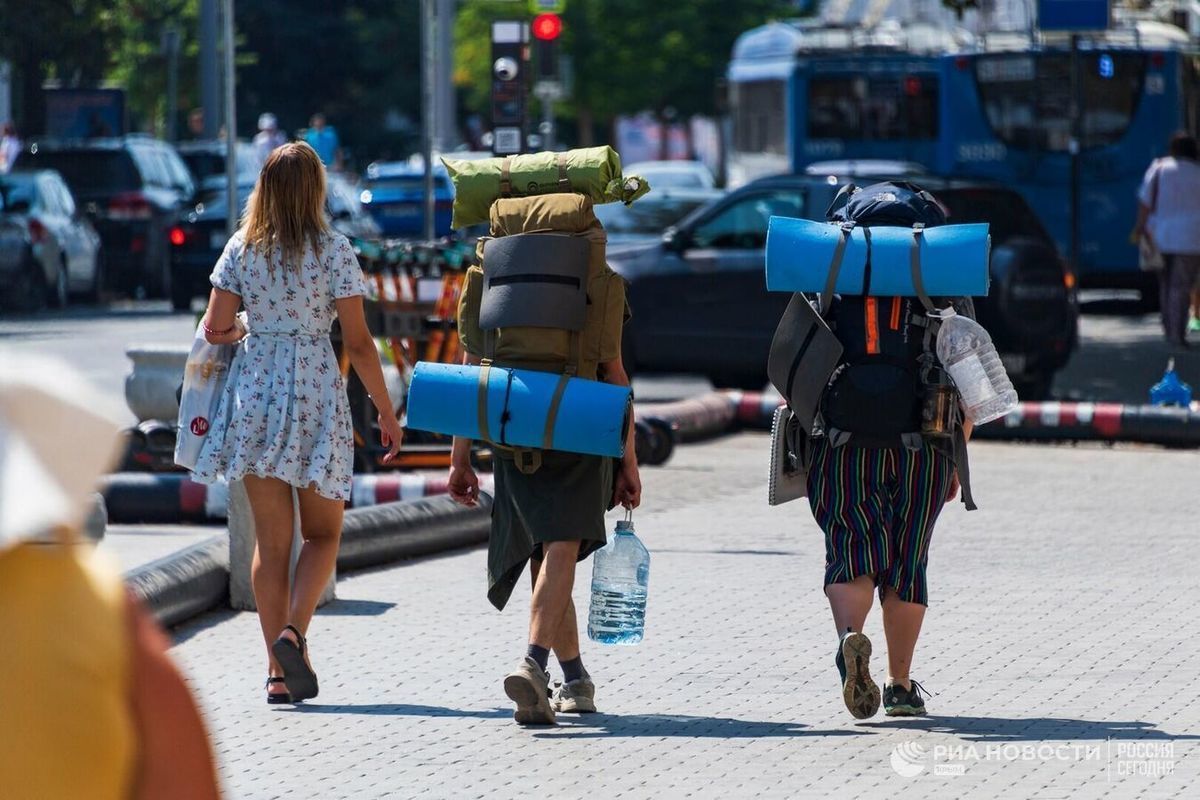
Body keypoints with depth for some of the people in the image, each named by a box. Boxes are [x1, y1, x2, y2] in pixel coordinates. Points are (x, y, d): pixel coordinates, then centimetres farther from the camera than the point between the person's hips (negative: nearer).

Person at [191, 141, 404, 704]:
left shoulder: (241, 250, 2)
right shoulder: (333, 250, -6)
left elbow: (215, 329, 0)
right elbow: (358, 343, -7)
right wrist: (387, 413, 1)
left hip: (254, 389, 3)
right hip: (315, 389, -3)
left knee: (271, 540, 7)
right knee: (322, 532, 11)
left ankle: (278, 672, 5)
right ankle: (294, 630, -14)